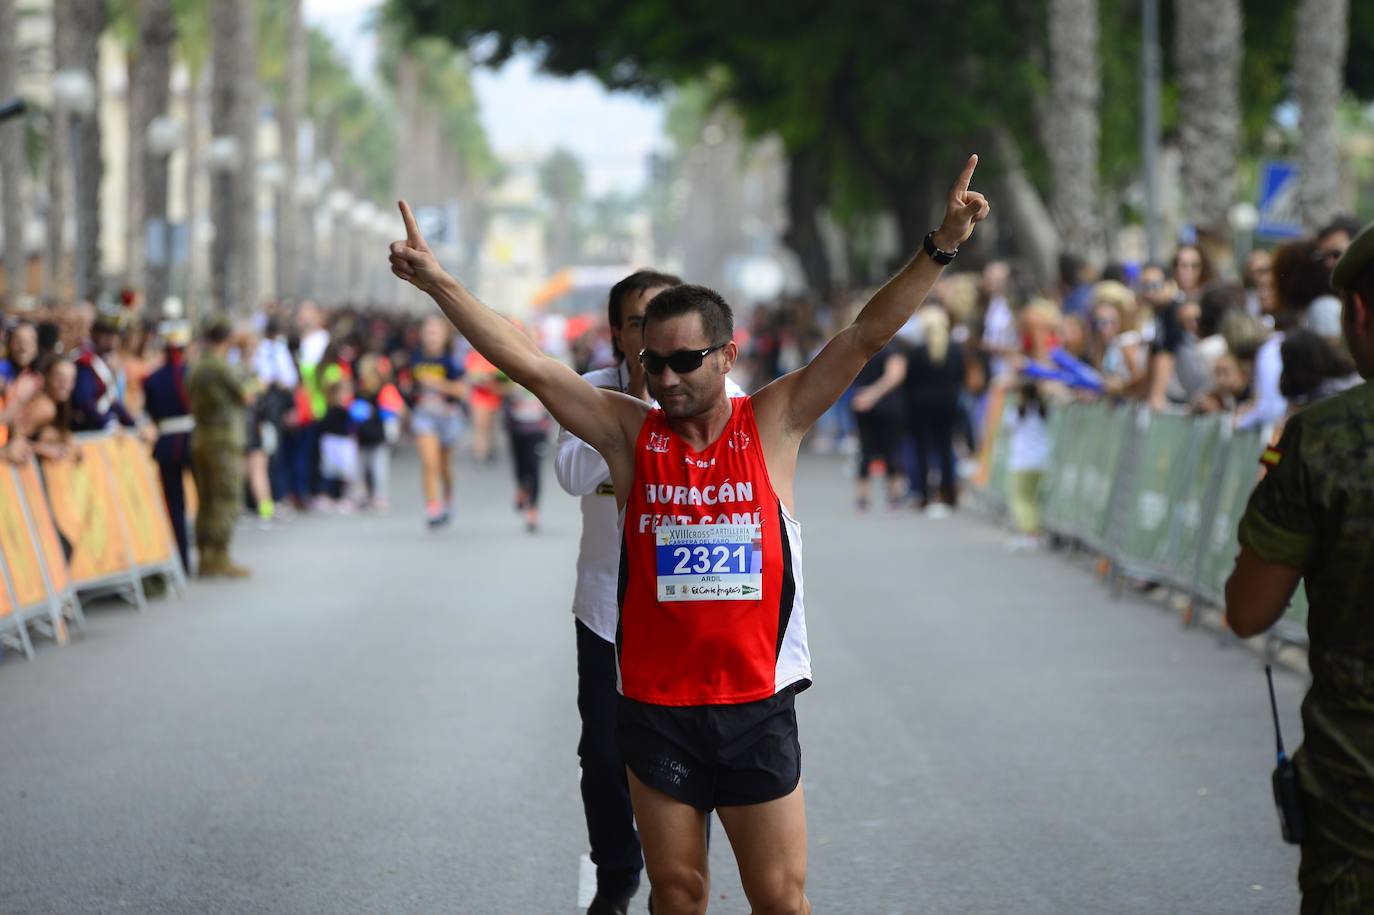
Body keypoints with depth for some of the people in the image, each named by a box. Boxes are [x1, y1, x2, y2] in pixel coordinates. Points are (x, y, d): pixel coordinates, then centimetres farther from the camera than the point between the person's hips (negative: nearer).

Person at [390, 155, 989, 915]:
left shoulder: (772, 425, -1)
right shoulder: (629, 433, 0)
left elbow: (865, 337, -8)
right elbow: (526, 363, -5)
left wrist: (939, 248, -17)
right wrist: (437, 282, -12)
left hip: (756, 706, -1)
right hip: (656, 709, 1)